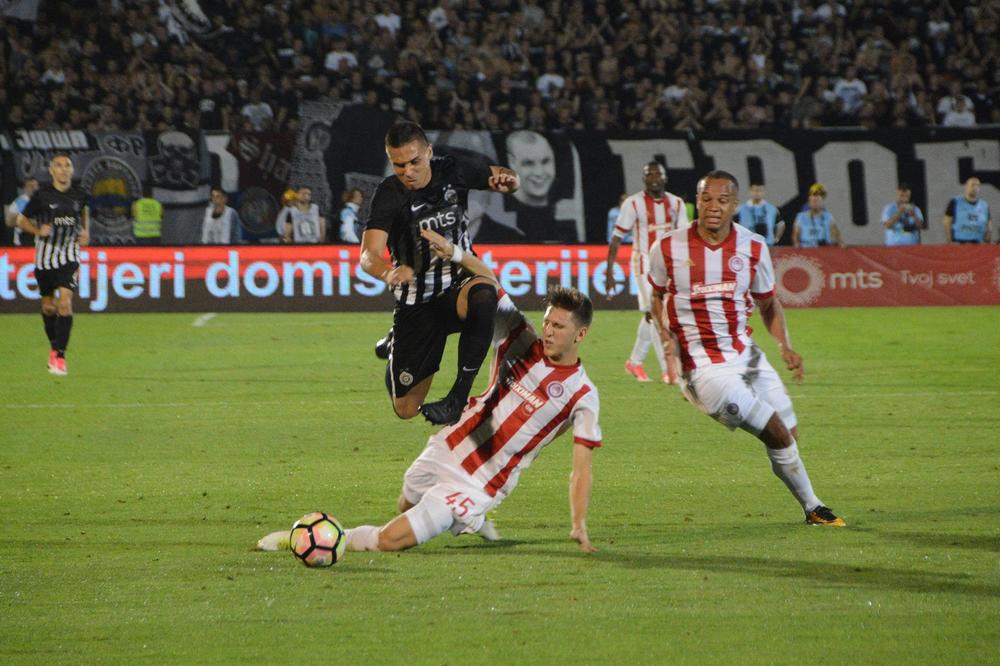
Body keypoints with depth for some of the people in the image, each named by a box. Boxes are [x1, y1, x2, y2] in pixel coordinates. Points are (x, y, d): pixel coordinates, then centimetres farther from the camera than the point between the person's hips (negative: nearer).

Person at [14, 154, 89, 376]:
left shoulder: (79, 194, 0)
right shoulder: (42, 195, -8)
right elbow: (22, 220, 1)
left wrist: (85, 231, 8)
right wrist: (38, 231, -17)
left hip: (69, 256, 0)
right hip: (45, 256, 0)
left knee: (65, 302, -16)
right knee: (48, 305, 11)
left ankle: (59, 356, -16)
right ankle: (54, 346, 36)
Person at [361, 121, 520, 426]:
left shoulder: (454, 171, -8)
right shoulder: (389, 195, -15)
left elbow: (505, 176, 10)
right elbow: (369, 256, -28)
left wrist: (507, 179, -15)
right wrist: (389, 273, -51)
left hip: (459, 283, 1)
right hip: (416, 303, -1)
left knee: (482, 296, -40)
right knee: (406, 410, 4)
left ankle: (458, 397, -30)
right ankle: (394, 346, 40)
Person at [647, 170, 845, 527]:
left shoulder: (754, 248, -1)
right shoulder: (668, 249, -9)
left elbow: (768, 303, 13)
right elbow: (655, 295, 9)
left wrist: (785, 346, -1)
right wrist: (662, 331, -9)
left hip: (746, 354, 5)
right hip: (704, 367, -5)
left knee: (789, 433, 9)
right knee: (778, 436, -10)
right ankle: (812, 508, 8)